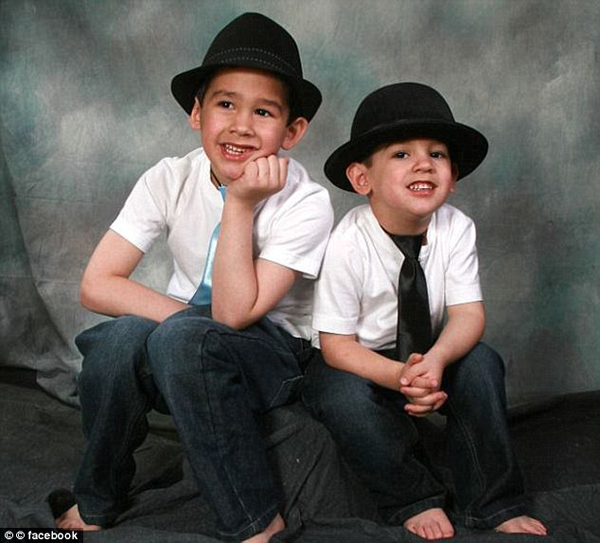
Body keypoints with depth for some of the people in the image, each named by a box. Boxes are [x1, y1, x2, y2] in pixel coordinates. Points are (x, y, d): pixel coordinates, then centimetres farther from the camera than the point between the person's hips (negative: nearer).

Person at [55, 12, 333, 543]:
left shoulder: (306, 202, -18)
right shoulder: (171, 180, -9)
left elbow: (234, 313, -25)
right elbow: (97, 284, -14)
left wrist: (240, 204, -28)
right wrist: (192, 318, -23)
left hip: (271, 358, -3)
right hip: (181, 359, 3)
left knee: (181, 338, -34)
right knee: (122, 334, -30)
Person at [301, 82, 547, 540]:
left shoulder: (456, 229, -14)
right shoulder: (348, 244, -25)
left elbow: (468, 314, -17)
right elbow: (337, 346, -21)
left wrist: (434, 360, -39)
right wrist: (398, 377, -38)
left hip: (424, 354, 3)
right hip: (360, 362, -3)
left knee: (482, 362, -23)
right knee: (344, 397, -33)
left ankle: (491, 505, -8)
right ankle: (416, 498, -9)